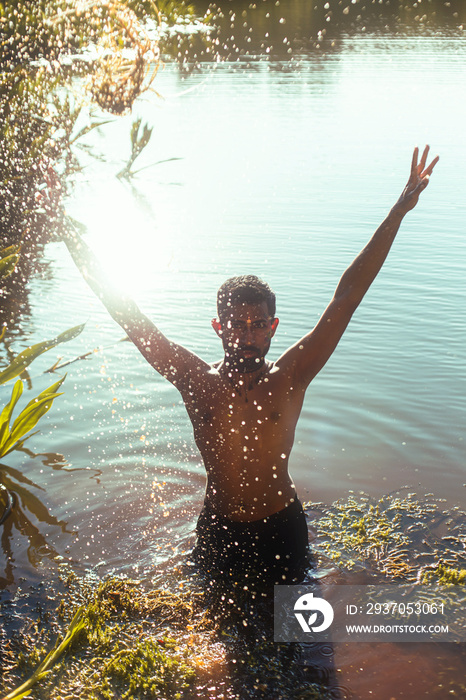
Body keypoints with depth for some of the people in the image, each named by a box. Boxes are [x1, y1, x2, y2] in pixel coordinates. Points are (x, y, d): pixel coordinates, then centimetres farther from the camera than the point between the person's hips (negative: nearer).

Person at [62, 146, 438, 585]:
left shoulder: (289, 380, -16)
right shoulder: (197, 381, -15)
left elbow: (346, 298, -20)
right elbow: (128, 315, -17)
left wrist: (397, 214, -22)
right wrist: (71, 234, -18)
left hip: (281, 527, 0)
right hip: (217, 530, 1)